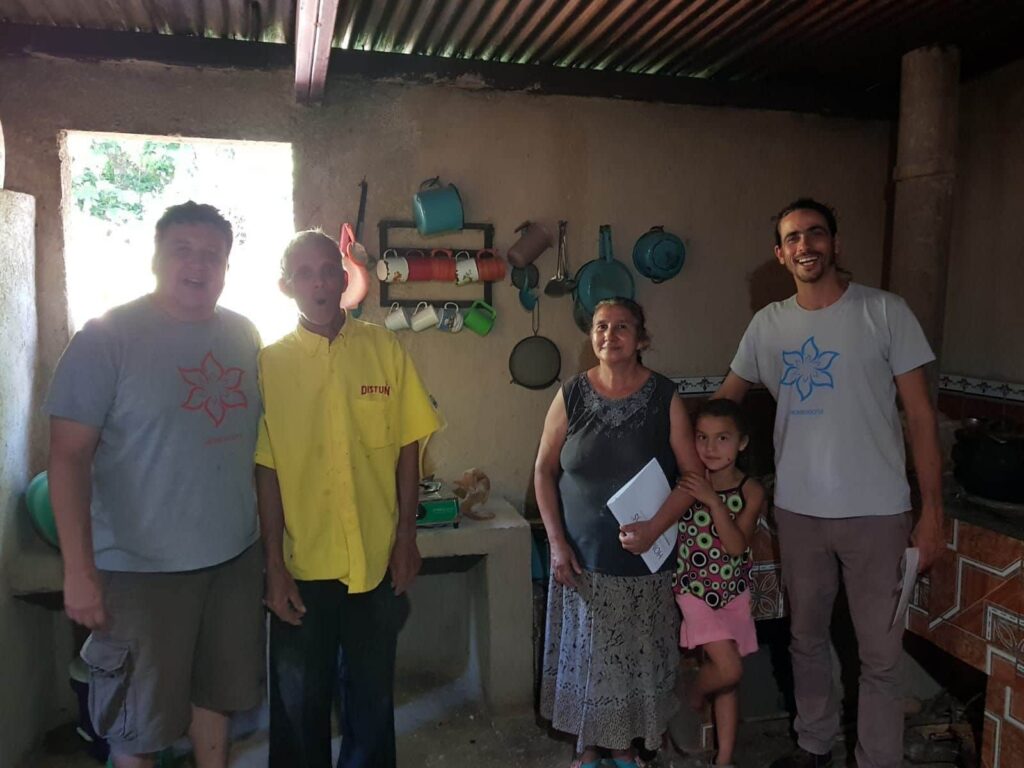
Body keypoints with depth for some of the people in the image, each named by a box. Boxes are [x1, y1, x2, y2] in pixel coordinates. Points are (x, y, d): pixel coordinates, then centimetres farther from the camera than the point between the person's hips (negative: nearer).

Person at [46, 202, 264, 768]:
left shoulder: (243, 335, 4)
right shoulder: (107, 337, -11)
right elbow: (68, 455, -14)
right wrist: (79, 570, -19)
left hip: (236, 555, 5)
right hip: (142, 567, -5)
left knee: (216, 693, 21)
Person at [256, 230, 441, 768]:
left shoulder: (385, 350, -1)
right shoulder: (270, 363, -2)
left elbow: (407, 450, 2)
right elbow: (266, 471, -2)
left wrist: (406, 537, 0)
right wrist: (274, 566, -4)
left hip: (378, 561, 1)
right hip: (302, 566, 0)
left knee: (372, 698, 17)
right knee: (299, 704, 13)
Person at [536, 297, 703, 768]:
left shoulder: (665, 397, -5)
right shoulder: (571, 395, -3)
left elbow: (694, 473, -5)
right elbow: (545, 471, 1)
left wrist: (654, 528, -17)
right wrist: (557, 542, -6)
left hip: (644, 560, 0)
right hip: (582, 556, 1)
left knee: (636, 655, 10)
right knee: (584, 653, 10)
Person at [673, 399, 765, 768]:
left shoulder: (750, 491, -8)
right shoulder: (686, 483, -10)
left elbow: (737, 545, -19)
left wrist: (713, 501, -27)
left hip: (733, 593, 2)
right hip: (693, 590, -2)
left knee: (728, 681, 10)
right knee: (729, 670, -11)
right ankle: (691, 699, 22)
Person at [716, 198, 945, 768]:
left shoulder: (885, 312, -6)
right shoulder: (768, 324, 4)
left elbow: (920, 414, -5)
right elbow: (724, 401, 13)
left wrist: (933, 510, -8)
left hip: (875, 512, -3)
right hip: (797, 510, 4)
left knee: (880, 653, 6)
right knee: (807, 638, 18)